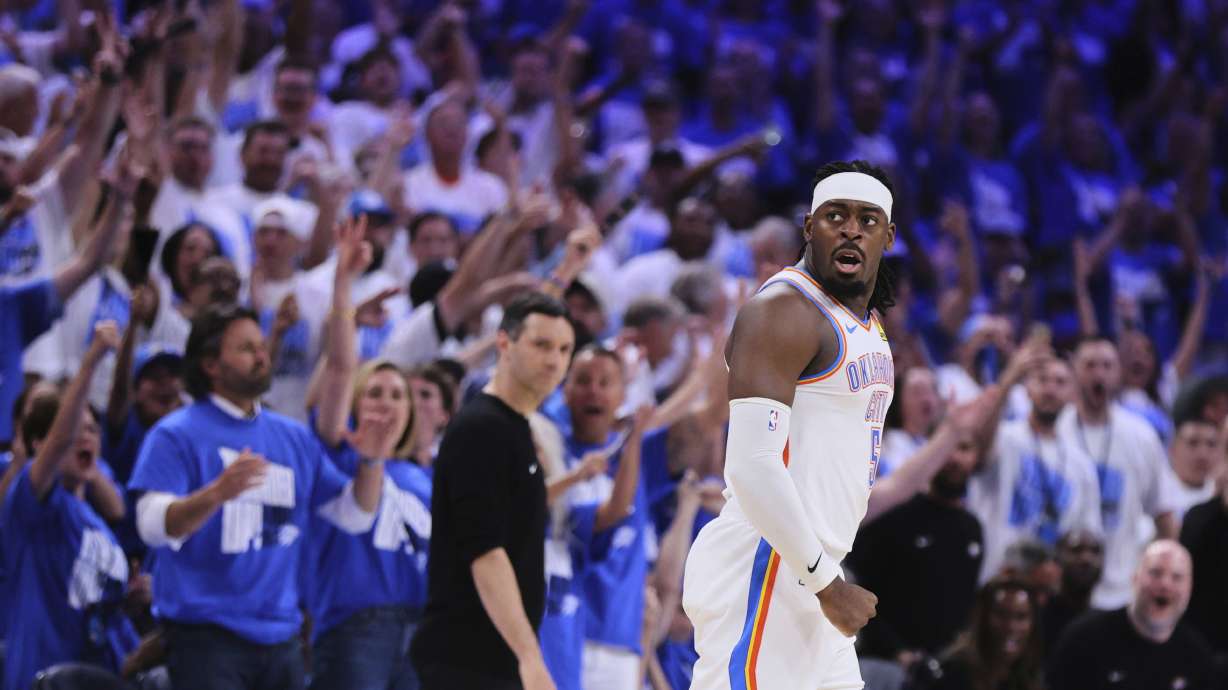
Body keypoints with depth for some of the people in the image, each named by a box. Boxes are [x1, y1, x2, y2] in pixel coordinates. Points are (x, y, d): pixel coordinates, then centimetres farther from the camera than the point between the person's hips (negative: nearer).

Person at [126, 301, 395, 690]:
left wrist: (372, 461, -5)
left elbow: (353, 516, 14)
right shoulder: (176, 435, -5)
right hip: (206, 633, -7)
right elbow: (153, 526, -17)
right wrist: (216, 494, -34)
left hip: (280, 635, 7)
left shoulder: (294, 438, 13)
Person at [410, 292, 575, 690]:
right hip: (467, 657, -10)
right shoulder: (480, 430, -13)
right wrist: (529, 655, -29)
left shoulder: (516, 431, 18)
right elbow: (483, 552, -22)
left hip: (492, 657, 10)